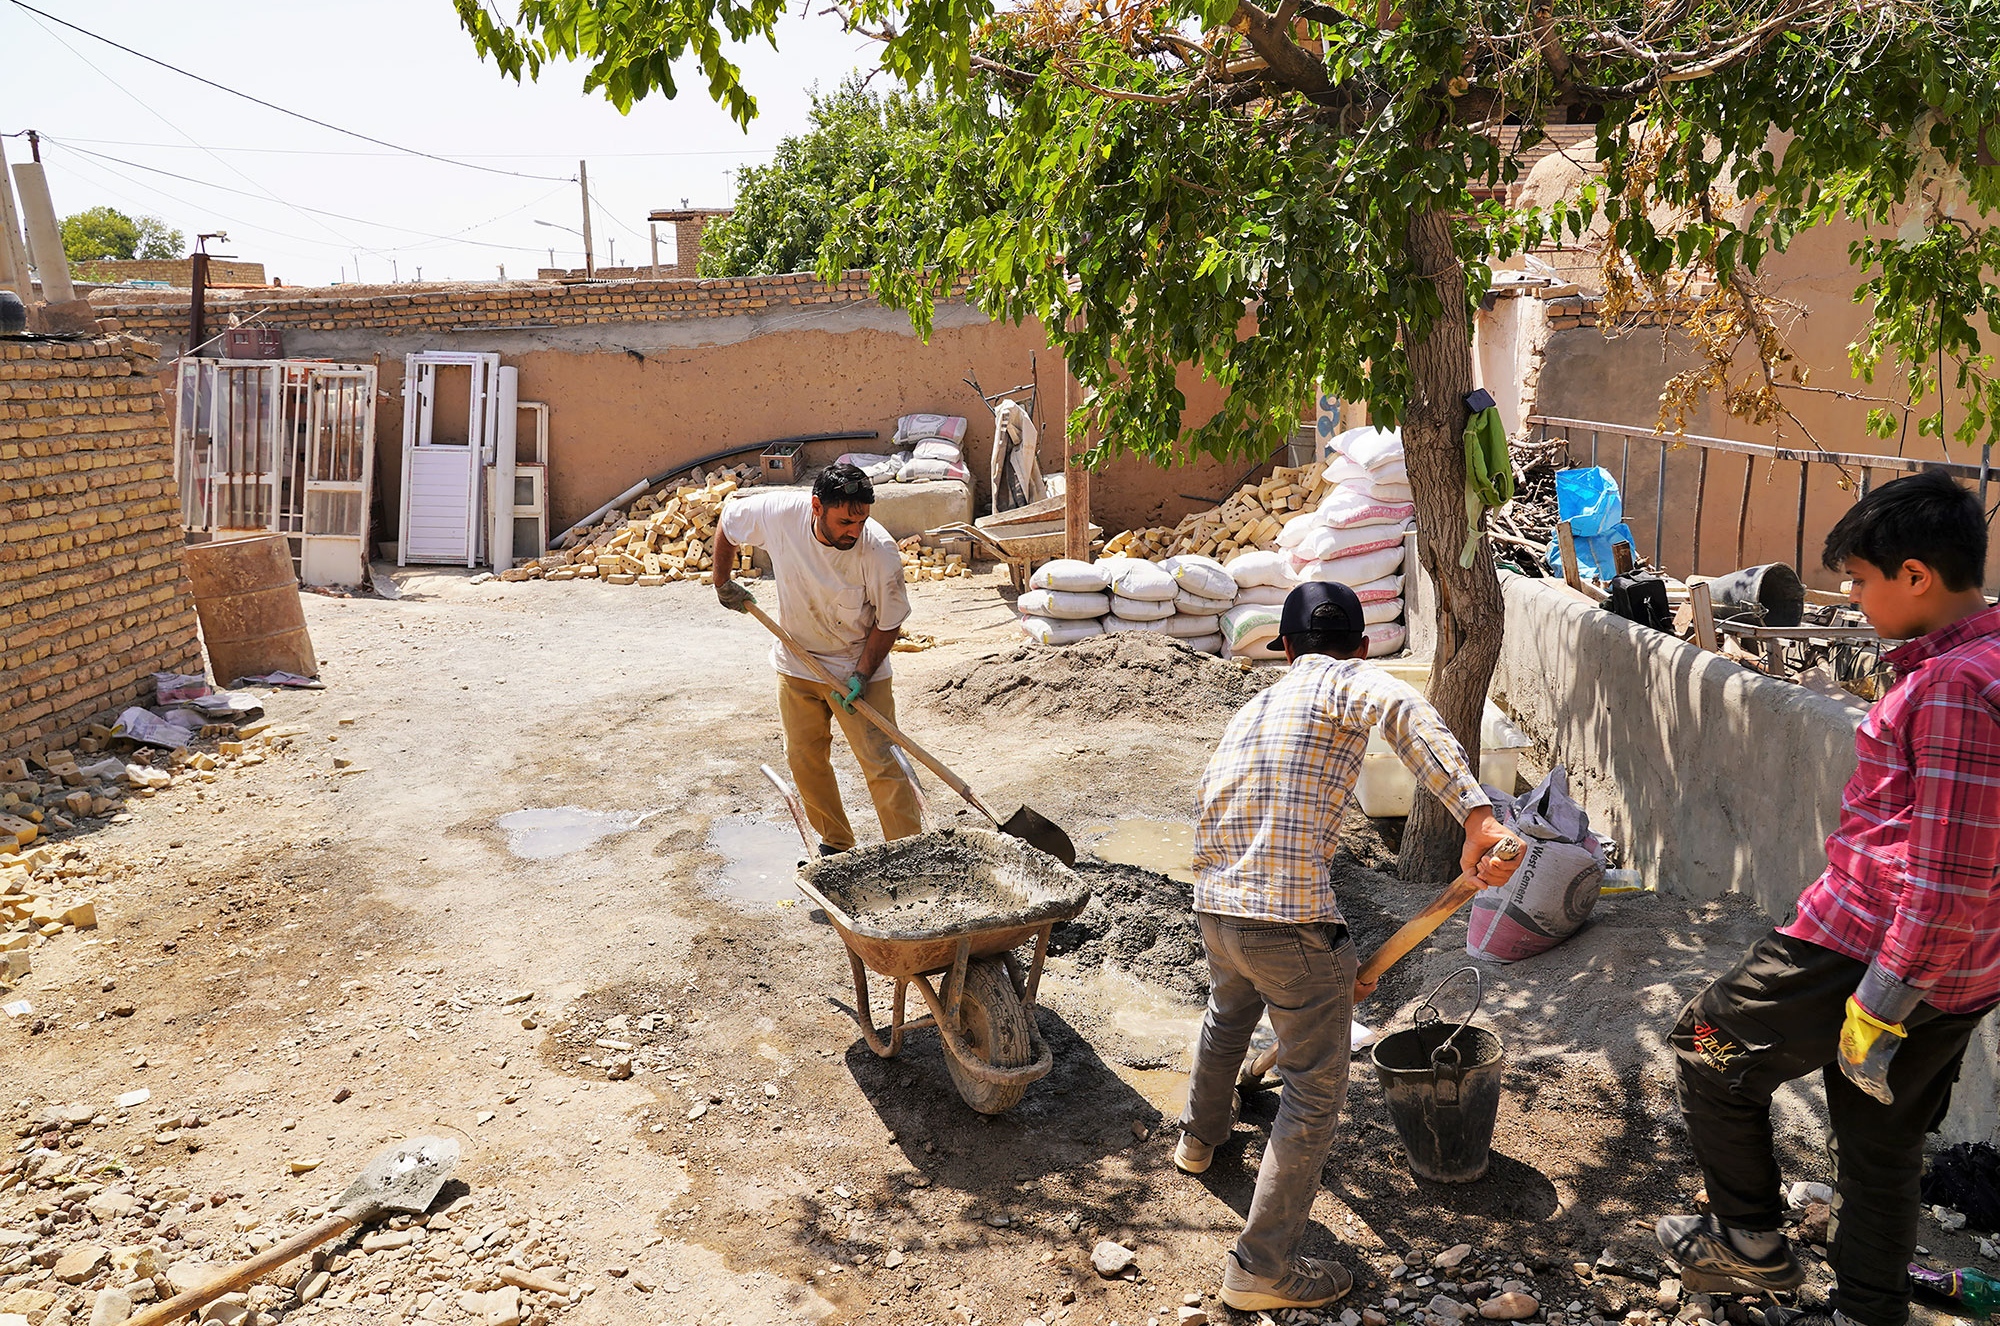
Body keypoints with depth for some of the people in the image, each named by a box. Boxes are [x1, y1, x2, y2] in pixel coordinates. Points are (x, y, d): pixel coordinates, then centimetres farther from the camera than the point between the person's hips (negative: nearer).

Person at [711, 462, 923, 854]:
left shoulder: (880, 551, -28)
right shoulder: (778, 513, -22)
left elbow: (888, 623, -13)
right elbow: (728, 516, 1)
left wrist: (862, 675, -22)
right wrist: (722, 581, 9)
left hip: (857, 665, -3)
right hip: (796, 663, 4)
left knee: (881, 763, -7)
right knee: (804, 760, 12)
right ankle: (835, 844, 30)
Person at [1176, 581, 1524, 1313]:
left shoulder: (1251, 711, 20)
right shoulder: (1346, 679, -1)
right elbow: (1403, 711, -27)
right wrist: (1477, 815, -37)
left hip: (1215, 910, 8)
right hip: (1292, 923, -8)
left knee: (1228, 1014, 37)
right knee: (1315, 1092, 8)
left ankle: (1200, 1136, 61)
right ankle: (1262, 1268, 14)